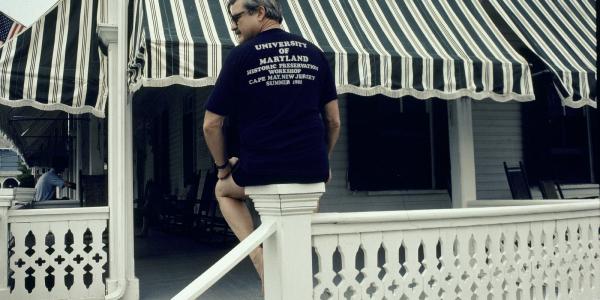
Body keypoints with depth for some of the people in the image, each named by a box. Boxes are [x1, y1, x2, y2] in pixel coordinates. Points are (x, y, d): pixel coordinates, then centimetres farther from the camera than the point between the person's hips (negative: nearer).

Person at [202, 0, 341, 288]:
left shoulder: (241, 56, -3)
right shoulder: (314, 53, 8)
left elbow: (211, 125, -2)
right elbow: (333, 121, 9)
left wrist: (223, 167, 13)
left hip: (260, 170, -3)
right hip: (312, 168, 3)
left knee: (224, 190, 30)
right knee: (314, 185, 40)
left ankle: (257, 254, 9)